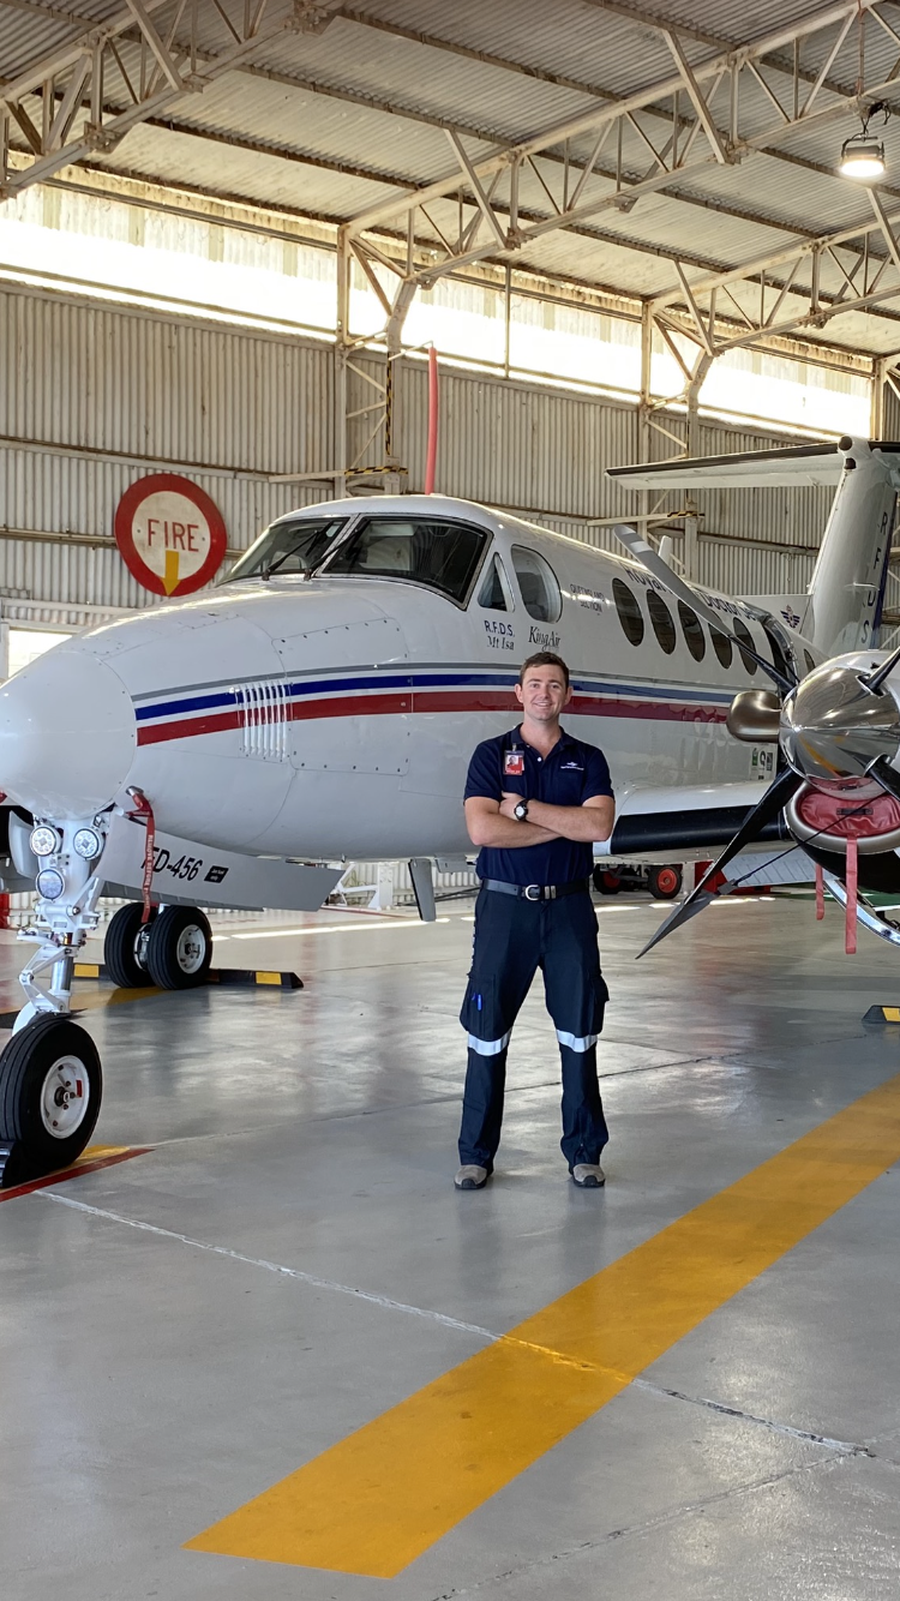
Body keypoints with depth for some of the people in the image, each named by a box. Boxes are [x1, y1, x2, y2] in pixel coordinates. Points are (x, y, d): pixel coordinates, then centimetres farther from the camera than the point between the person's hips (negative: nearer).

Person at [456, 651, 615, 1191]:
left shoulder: (588, 759, 8)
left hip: (569, 907, 1)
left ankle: (584, 1151, 17)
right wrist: (564, 826, -10)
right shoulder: (492, 754, 4)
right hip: (506, 904, -1)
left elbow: (599, 825, -10)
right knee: (488, 1032, 1)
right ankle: (477, 1153, 11)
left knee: (580, 1032, 6)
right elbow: (482, 828, -12)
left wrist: (526, 808, -11)